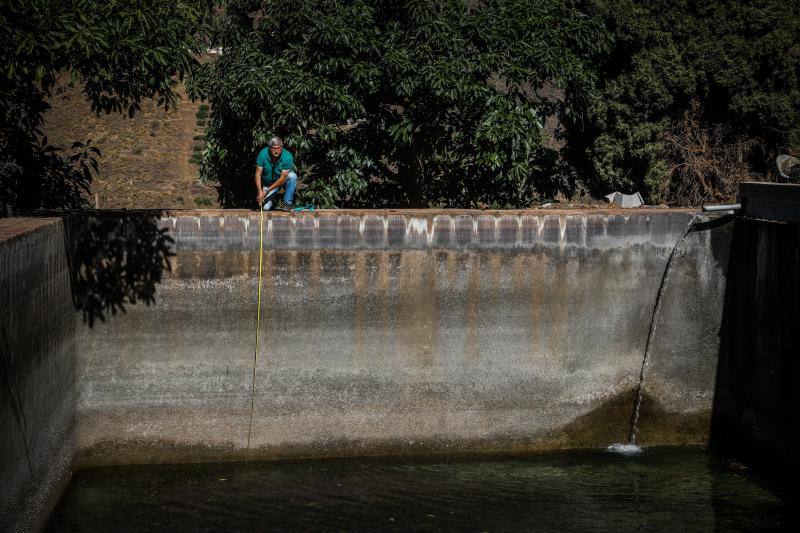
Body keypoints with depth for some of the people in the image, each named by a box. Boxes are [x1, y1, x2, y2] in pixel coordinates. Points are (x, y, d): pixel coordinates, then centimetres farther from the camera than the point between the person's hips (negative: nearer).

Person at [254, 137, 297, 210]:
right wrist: (260, 191, -32)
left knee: (292, 176, -35)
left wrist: (267, 191, -28)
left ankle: (287, 203, -17)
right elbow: (258, 174, -19)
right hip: (268, 182, 1)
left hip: (283, 180, -1)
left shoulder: (287, 157, -28)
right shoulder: (263, 154, -22)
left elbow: (282, 178, -27)